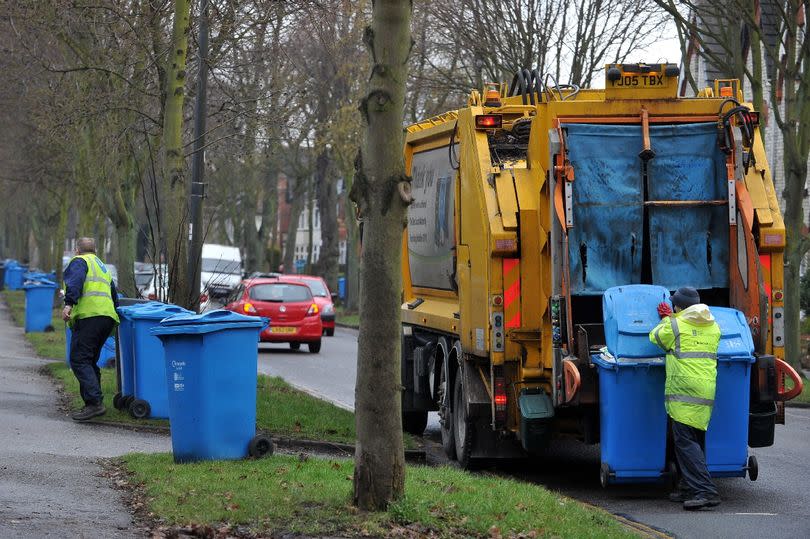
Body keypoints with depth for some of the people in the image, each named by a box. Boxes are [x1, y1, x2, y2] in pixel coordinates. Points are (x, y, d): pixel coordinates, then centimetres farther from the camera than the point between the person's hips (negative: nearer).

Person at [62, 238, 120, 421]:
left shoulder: (79, 261, 7)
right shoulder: (103, 267, 33)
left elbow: (75, 281, -14)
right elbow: (114, 297, 38)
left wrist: (69, 304, -24)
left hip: (89, 315, -8)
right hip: (108, 316, 8)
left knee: (79, 360, -13)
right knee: (90, 361, 15)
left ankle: (95, 402, -26)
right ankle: (93, 404, 10)